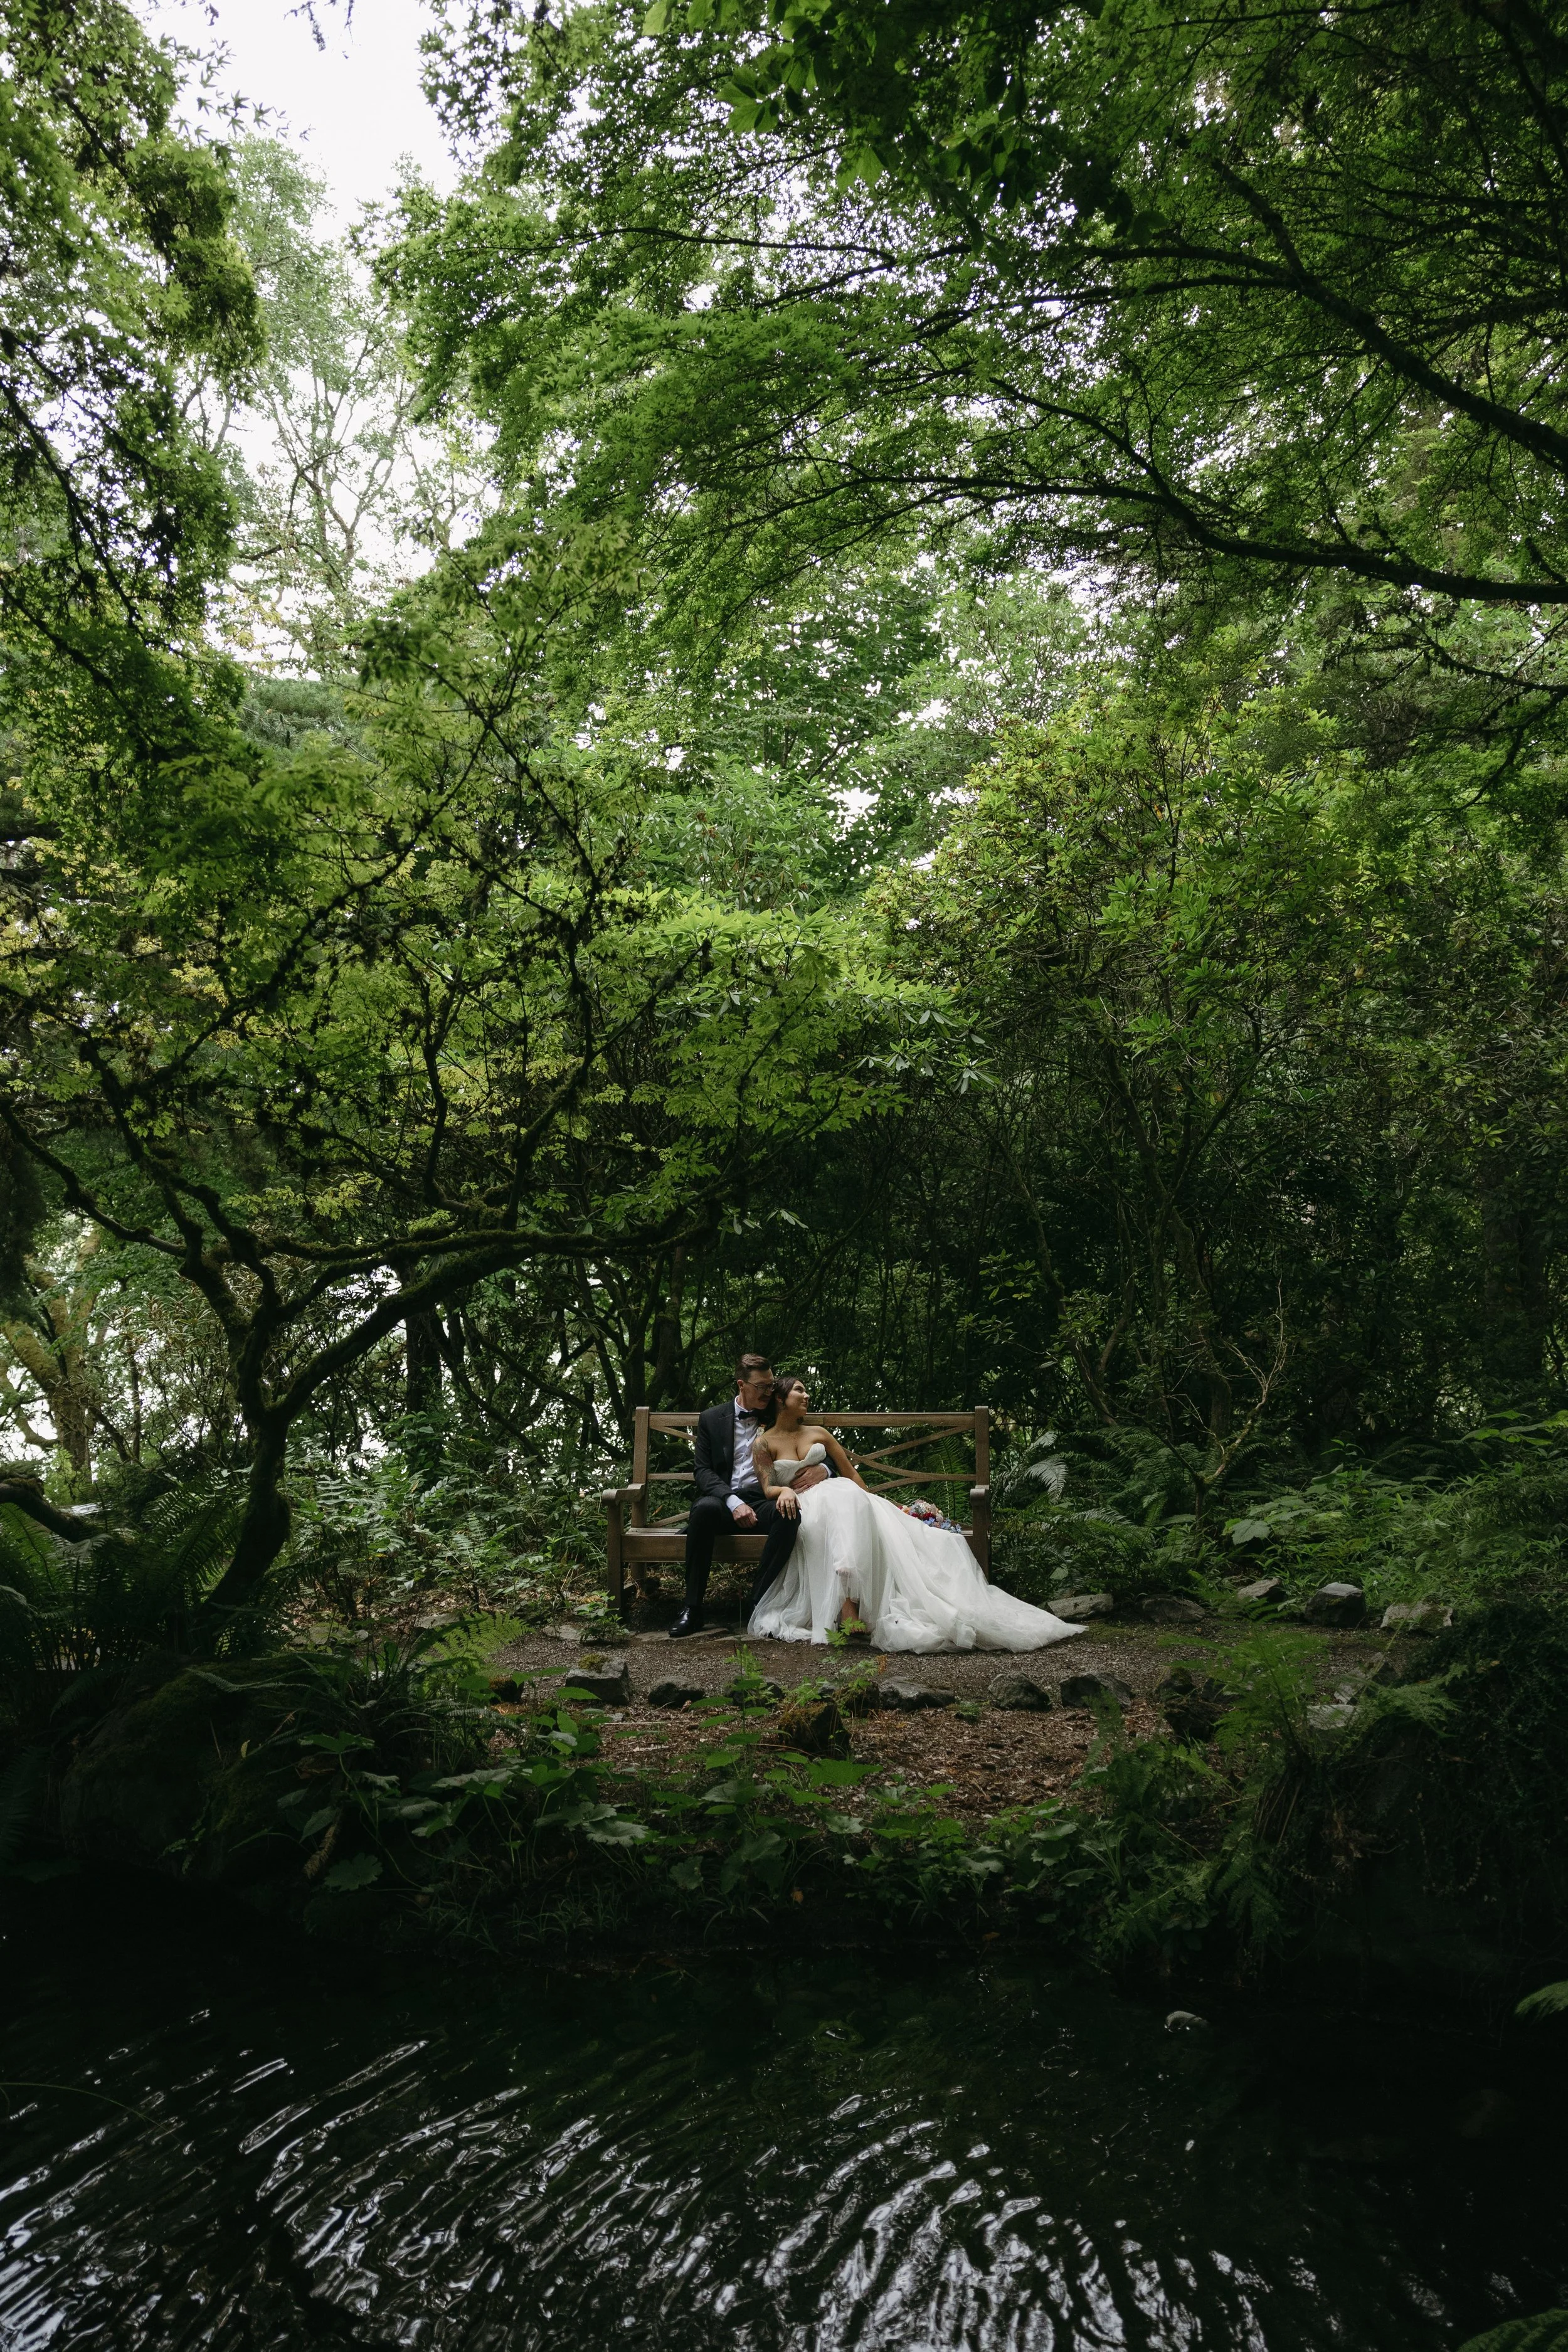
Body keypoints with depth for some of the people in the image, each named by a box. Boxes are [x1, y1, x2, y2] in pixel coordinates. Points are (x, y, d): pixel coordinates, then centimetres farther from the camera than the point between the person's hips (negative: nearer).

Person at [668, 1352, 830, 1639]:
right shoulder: (713, 1419, 10)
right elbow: (703, 1470, 0)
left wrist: (822, 1470, -7)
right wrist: (734, 1502, -17)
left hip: (762, 1500, 1)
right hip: (722, 1498, -1)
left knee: (789, 1515, -34)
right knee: (705, 1508, -38)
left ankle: (757, 1603, -27)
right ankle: (692, 1608, -30)